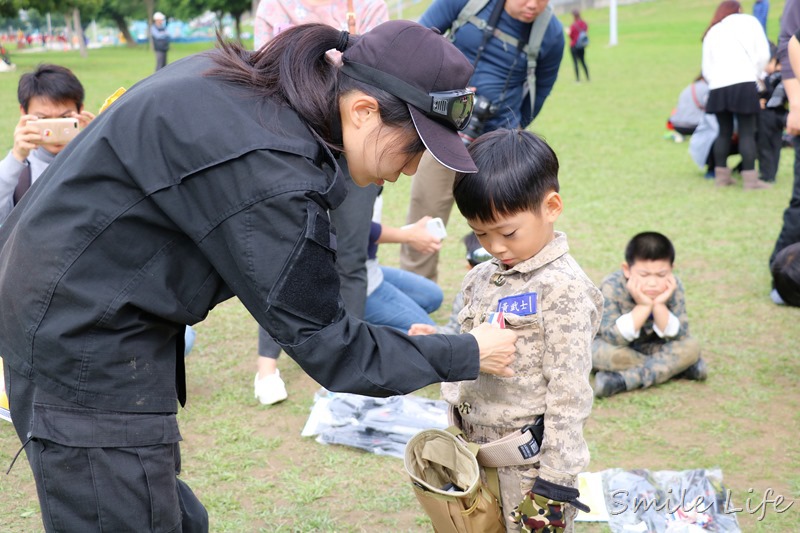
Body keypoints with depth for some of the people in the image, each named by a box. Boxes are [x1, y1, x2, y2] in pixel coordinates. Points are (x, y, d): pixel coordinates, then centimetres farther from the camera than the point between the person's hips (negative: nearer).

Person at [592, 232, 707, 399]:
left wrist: (659, 305, -34)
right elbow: (614, 338, -34)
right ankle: (675, 367, -18)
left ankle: (623, 380, -29)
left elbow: (678, 337, -20)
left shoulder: (673, 288, -18)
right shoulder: (613, 288, -27)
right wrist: (643, 306, -38)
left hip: (650, 348, 3)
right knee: (603, 352, -36)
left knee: (691, 347, -21)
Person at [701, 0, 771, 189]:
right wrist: (755, 74, 17)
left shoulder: (712, 32, 22)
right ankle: (750, 178, -6)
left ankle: (721, 175, 14)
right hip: (743, 83, -3)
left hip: (718, 87, 4)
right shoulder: (749, 21, 14)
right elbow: (763, 54, 5)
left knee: (724, 132, 12)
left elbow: (706, 68, 13)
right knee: (747, 133, -3)